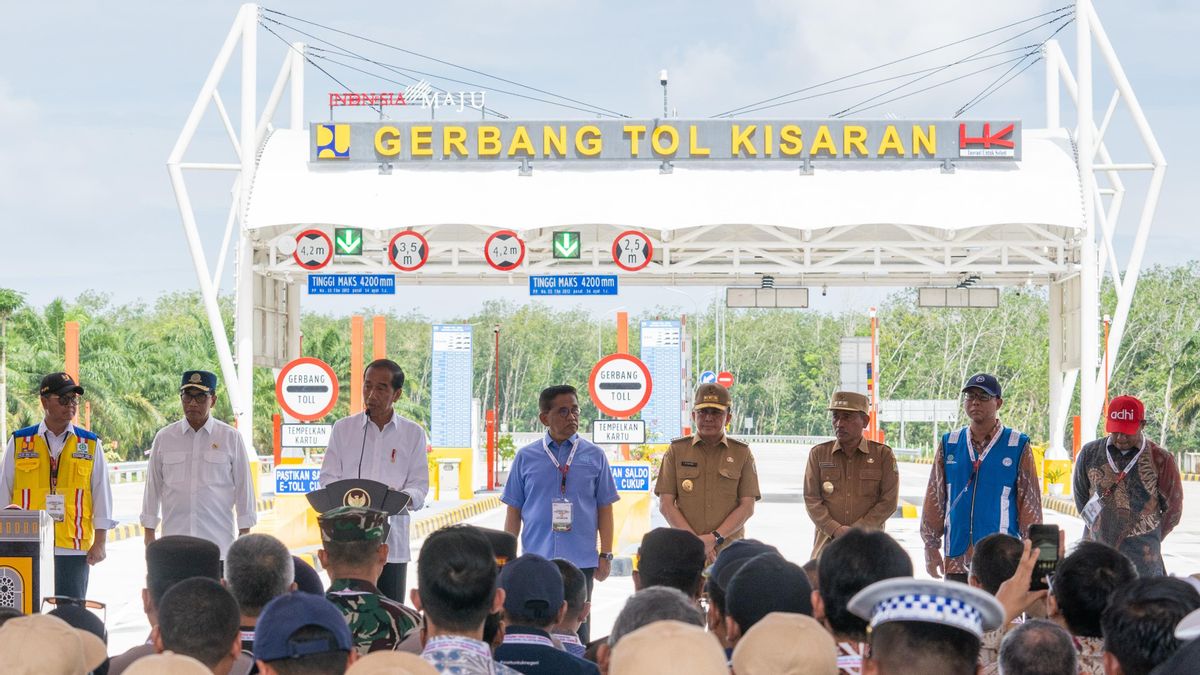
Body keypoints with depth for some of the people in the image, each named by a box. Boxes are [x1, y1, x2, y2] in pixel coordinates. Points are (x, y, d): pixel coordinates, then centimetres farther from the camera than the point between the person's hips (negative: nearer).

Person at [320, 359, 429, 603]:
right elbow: (327, 479, 8)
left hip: (392, 540, 0)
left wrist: (403, 497, -16)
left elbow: (420, 484, 7)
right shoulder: (343, 428, 11)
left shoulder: (413, 433, 10)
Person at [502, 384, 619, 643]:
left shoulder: (594, 456, 5)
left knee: (577, 629, 4)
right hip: (536, 560, 0)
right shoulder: (526, 457, 5)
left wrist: (606, 556, 2)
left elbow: (604, 509, 7)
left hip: (581, 561, 0)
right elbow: (514, 511, 9)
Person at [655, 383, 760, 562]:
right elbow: (665, 504, 3)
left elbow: (747, 506, 3)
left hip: (729, 551, 0)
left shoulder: (742, 453, 9)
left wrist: (715, 538, -10)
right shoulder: (676, 451, 9)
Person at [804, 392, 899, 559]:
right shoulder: (818, 453, 9)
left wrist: (858, 530, -10)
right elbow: (812, 500, 4)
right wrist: (835, 530, -10)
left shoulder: (883, 455, 5)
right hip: (827, 544, 1)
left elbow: (889, 501, 0)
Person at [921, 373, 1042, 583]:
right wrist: (931, 546, 7)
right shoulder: (949, 445, 10)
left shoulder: (1017, 446, 1)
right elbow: (935, 498, 12)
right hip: (956, 557, 3)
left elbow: (1030, 502, 3)